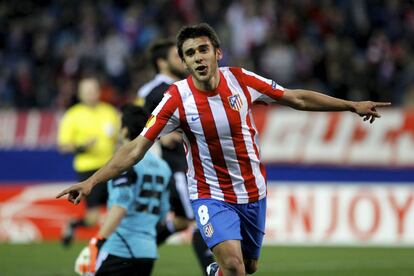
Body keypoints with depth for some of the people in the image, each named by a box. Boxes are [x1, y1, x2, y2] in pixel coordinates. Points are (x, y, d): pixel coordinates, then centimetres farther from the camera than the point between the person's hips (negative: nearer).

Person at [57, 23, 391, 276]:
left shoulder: (241, 80, -12)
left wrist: (352, 105, 0)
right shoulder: (177, 99, -18)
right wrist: (91, 182, -24)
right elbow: (136, 148, -16)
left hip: (253, 191, 4)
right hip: (211, 195, -3)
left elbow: (297, 98, 0)